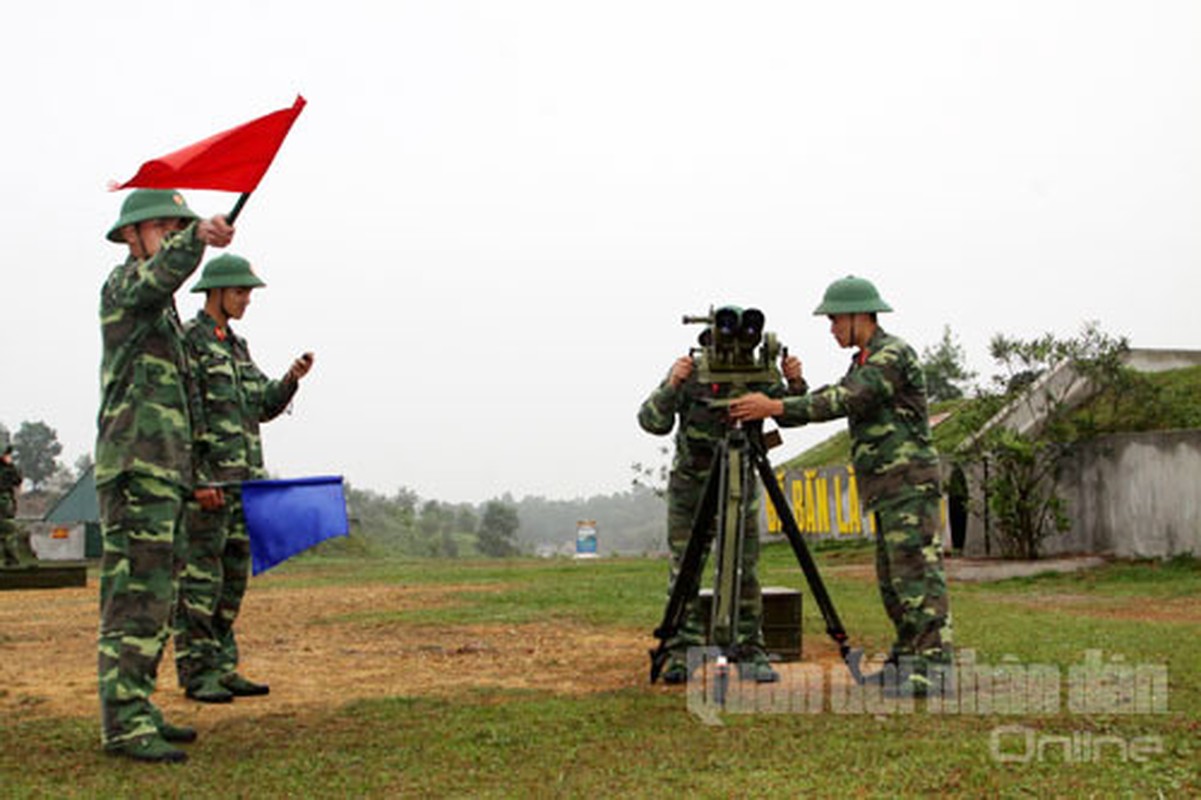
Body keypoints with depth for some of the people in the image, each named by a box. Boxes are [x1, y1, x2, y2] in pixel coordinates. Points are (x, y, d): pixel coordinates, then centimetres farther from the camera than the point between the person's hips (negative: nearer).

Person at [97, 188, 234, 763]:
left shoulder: (164, 312, 25)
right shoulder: (123, 285, -2)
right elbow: (158, 274, -30)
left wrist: (191, 479, 27)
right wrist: (195, 239, -50)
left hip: (163, 476, 10)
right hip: (134, 468, -10)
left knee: (156, 598, 12)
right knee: (135, 598, -12)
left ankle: (136, 710, 18)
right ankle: (124, 724, -11)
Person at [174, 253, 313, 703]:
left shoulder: (237, 346, 19)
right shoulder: (186, 340, -6)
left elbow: (264, 406, 20)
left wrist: (292, 379, 1)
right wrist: (198, 477, -19)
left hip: (242, 479, 8)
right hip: (205, 478, -8)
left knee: (233, 577, 9)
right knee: (200, 577, -5)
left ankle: (223, 668, 15)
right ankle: (196, 672, -1)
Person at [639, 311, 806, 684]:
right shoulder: (689, 375, -12)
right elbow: (653, 422, -21)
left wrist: (795, 384, -33)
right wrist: (672, 386, -38)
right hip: (689, 485, -1)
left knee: (745, 572, -1)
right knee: (684, 572, -2)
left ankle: (751, 653, 6)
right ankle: (681, 656, 4)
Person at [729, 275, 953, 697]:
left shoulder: (893, 355, -12)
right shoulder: (864, 361, 20)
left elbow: (846, 400, -23)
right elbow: (828, 399, 17)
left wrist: (776, 407, -26)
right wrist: (773, 407, 4)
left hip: (909, 484, -10)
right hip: (886, 488, 10)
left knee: (917, 573, -11)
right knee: (892, 578, 10)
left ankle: (933, 664, -11)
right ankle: (906, 661, 15)